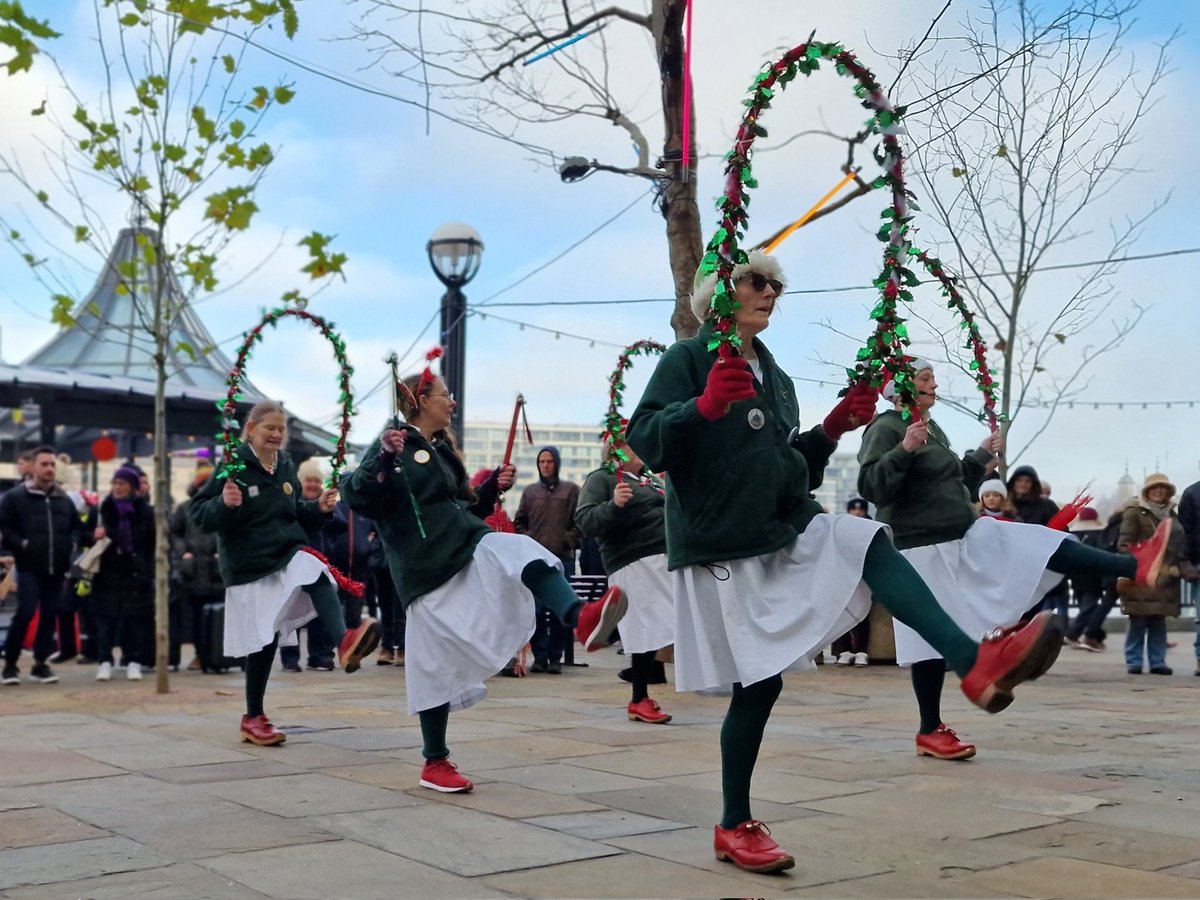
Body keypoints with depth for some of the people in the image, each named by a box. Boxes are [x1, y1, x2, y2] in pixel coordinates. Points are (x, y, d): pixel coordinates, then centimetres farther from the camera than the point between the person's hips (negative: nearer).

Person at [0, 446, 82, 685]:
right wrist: (22, 544, -14)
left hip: (57, 568, 5)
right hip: (29, 567, -5)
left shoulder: (64, 500, 14)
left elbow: (76, 528, 24)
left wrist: (72, 542, 5)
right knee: (25, 612, -13)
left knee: (49, 615, 7)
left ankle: (40, 663, 18)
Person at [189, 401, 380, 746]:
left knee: (318, 575, -30)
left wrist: (318, 508, 2)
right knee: (264, 639, 0)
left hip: (289, 552, 4)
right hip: (249, 565, -4)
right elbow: (197, 512, -11)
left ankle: (344, 641, -50)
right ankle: (253, 718, 17)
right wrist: (224, 503, -30)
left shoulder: (286, 466, 9)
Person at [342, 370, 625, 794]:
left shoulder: (443, 450, 18)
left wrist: (493, 486, 9)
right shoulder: (395, 446, -6)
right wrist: (384, 459, -30)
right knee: (436, 667, 1)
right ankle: (435, 763, 14)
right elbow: (356, 497, -16)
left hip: (467, 548, 6)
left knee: (523, 552, -24)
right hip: (427, 567, -6)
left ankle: (580, 618, -49)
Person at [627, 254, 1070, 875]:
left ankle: (975, 664, -38)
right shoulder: (688, 359, -3)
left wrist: (832, 429, 5)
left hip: (786, 531, 6)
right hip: (720, 545, -6)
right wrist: (705, 407, -32)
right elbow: (643, 440, -16)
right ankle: (734, 828, 12)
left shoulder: (775, 378, 18)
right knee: (758, 681, -4)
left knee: (868, 541, -22)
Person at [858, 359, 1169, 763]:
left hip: (967, 535, 8)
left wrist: (981, 455, 17)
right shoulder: (886, 429, -12)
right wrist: (904, 450, -35)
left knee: (1047, 547, -4)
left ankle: (1136, 568, -10)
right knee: (932, 637, -2)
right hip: (922, 549, -8)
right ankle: (930, 732, 8)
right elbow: (870, 487, -24)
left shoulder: (932, 428, 15)